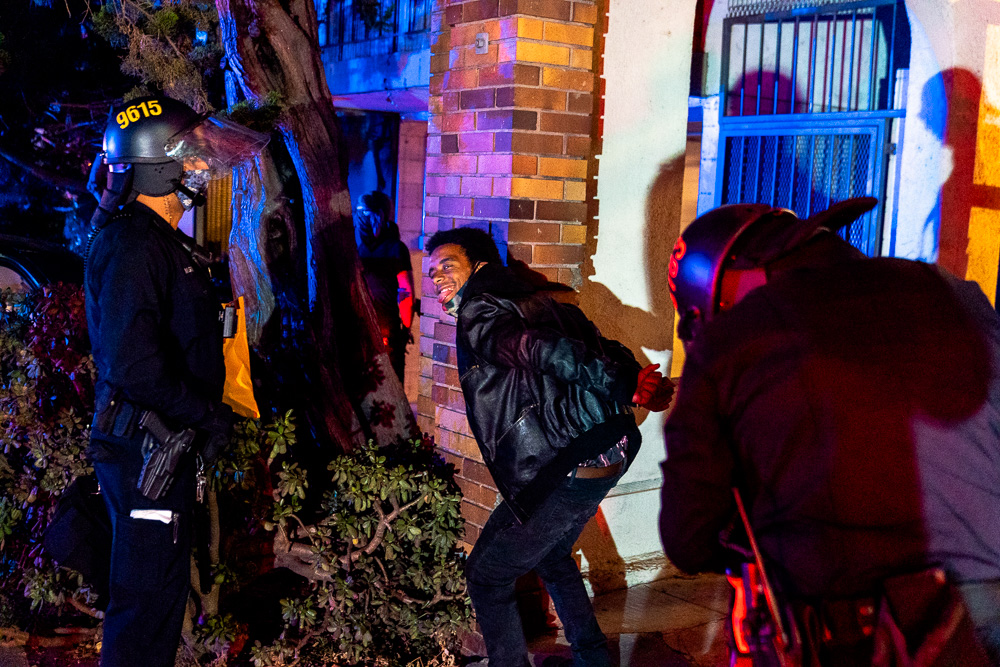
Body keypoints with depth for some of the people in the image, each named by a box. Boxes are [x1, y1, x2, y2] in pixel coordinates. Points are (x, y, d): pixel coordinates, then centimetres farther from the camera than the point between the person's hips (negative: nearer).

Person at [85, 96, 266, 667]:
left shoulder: (164, 240, 13)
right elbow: (133, 367, -28)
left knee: (163, 582, 20)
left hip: (165, 442, 10)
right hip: (145, 447, -10)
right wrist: (209, 415, -17)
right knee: (150, 593, 1)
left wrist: (205, 415, 13)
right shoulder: (133, 246, -20)